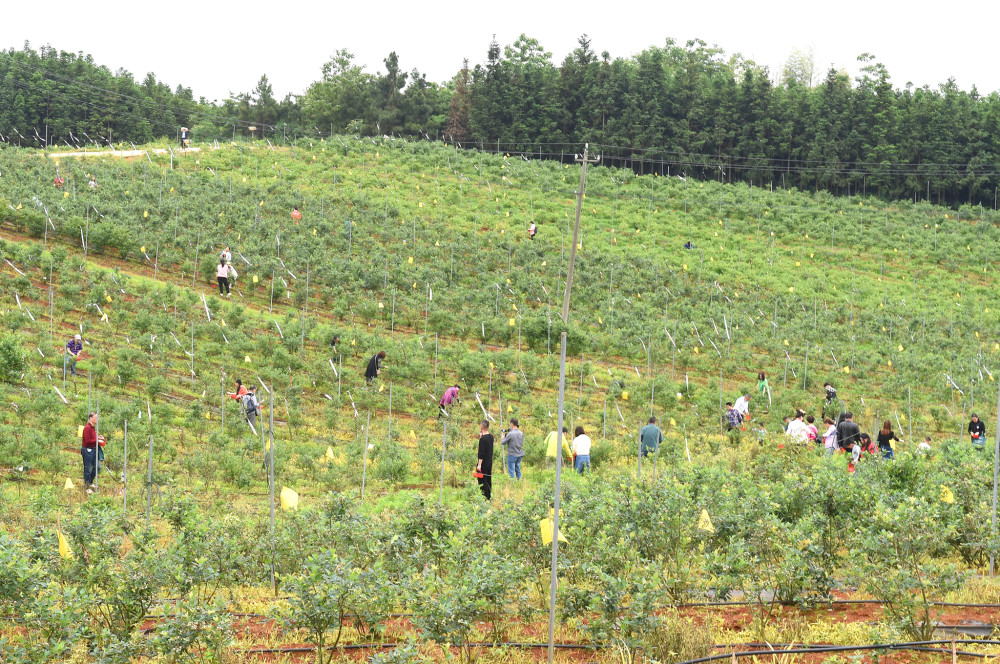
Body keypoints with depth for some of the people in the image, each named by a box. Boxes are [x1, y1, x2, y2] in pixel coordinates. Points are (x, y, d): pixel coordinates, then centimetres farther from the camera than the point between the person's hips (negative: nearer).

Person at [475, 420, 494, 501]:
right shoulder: (491, 437, 5)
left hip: (484, 463, -8)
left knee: (482, 481, -2)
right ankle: (489, 496, 22)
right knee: (488, 480, 16)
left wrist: (479, 464, -19)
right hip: (490, 462, 8)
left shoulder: (483, 439, -19)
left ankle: (484, 497, -2)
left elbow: (481, 453, -21)